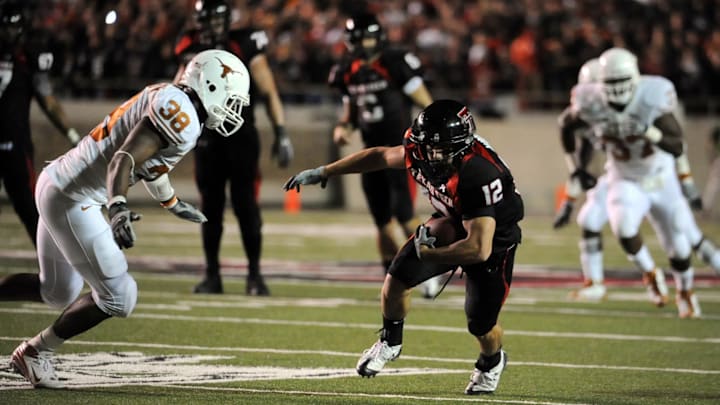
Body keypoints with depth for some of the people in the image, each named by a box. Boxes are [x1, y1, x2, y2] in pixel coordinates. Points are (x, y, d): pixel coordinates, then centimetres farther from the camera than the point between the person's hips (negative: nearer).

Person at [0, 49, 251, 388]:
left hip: (57, 182, 10)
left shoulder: (167, 100, 12)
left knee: (57, 293, 23)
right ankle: (36, 353, 9)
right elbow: (123, 161, -29)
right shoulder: (181, 117, -18)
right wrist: (118, 209, -46)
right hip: (73, 200, -10)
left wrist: (172, 203, 46)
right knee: (117, 296, -3)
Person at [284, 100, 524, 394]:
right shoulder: (423, 154, -22)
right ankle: (390, 342, 24)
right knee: (396, 281, -7)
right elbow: (381, 156, 0)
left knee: (481, 325, -4)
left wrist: (427, 253, -29)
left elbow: (479, 249, -42)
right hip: (450, 223, 6)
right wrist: (322, 173, 6)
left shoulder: (478, 176, -42)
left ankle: (491, 363, 35)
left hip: (492, 237, -6)